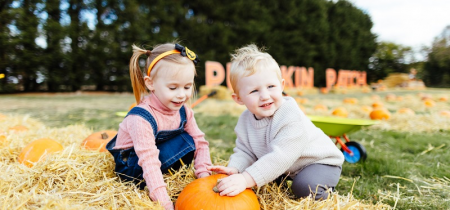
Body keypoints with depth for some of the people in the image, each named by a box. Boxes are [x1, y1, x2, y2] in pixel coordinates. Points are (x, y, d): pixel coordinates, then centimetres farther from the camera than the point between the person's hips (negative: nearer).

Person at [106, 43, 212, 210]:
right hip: (130, 166, -6)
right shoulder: (141, 118, -34)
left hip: (159, 153, 6)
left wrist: (203, 175, -28)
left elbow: (200, 142, -13)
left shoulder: (183, 111, -13)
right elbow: (149, 163, -41)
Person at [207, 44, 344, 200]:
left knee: (305, 187, -31)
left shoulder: (291, 118, -35)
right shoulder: (245, 120, -12)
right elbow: (244, 151, -7)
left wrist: (246, 180, -49)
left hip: (320, 162, -6)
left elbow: (280, 157, -42)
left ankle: (325, 187, 2)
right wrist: (234, 168, -29)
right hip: (287, 167, 7)